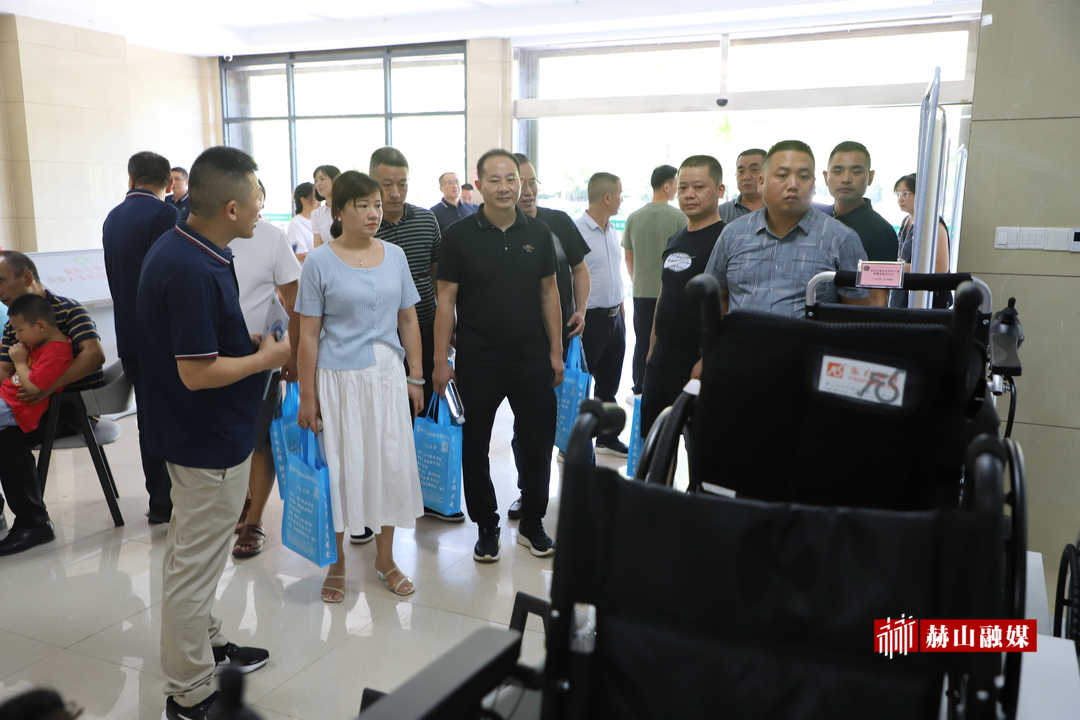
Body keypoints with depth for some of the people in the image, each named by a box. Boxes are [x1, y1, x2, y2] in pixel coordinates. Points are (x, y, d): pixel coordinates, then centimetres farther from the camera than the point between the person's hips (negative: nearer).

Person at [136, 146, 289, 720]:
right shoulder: (194, 272, -28)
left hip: (198, 434, 10)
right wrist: (266, 358, -14)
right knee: (195, 565, 4)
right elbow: (197, 372, -28)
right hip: (210, 442, -10)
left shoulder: (182, 247, 4)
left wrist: (253, 340, 6)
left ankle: (207, 644, 43)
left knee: (192, 555, 23)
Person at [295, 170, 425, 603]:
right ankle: (336, 562, 26)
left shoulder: (395, 255, 4)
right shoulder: (319, 262, -6)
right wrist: (307, 397, -6)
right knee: (339, 468, 6)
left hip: (387, 376, 3)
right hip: (339, 378, -3)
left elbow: (409, 321, 9)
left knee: (392, 464, 8)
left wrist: (416, 378, 7)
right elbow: (308, 335, -5)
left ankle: (385, 557, 28)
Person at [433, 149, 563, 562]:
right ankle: (486, 527, 26)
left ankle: (532, 524, 27)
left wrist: (556, 350, 4)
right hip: (477, 362, -2)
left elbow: (549, 293, 8)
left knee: (538, 443, 9)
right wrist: (441, 360, -9)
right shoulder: (459, 235, -5)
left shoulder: (538, 233, 4)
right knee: (475, 448, 9)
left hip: (533, 360, 2)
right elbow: (445, 301, -5)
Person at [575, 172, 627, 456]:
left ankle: (607, 438, 32)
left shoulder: (612, 231, 11)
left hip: (614, 318, 8)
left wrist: (621, 312, 17)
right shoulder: (576, 231, -16)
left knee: (608, 385, 18)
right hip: (589, 320, -8)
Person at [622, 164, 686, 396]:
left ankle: (640, 391, 17)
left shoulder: (634, 217, 2)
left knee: (642, 342, 11)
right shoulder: (679, 217, -10)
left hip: (641, 292, 4)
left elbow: (628, 257, 9)